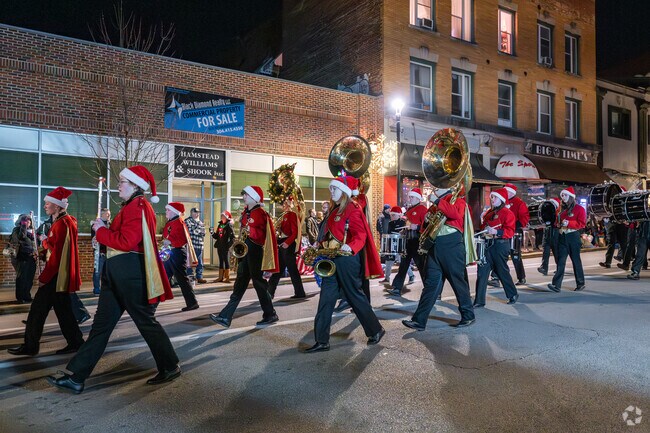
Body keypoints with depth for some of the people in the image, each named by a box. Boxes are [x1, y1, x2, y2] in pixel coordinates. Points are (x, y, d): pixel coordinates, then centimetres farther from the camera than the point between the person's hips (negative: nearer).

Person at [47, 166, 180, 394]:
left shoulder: (139, 207, -14)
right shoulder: (130, 206, 19)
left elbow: (127, 242, -22)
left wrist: (101, 231, -11)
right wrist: (104, 229, 5)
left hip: (130, 273, -10)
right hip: (117, 273, 10)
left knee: (145, 321, 1)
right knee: (102, 324, 10)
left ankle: (170, 367, 17)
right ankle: (76, 377, 16)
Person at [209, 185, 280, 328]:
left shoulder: (260, 213, -12)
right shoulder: (246, 212, 14)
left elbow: (261, 234, -17)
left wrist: (249, 230, -29)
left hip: (255, 252, -9)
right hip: (245, 251, 9)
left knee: (258, 283, -1)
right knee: (239, 284, 6)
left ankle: (270, 315, 14)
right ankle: (225, 317, 6)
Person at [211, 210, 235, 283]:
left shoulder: (229, 225, -7)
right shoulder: (220, 225, 14)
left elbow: (232, 237, -13)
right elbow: (217, 236, 16)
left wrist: (229, 244, -20)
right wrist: (213, 233, -2)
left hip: (225, 246, -7)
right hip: (219, 246, 7)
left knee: (226, 260, -3)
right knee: (221, 261, 10)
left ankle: (227, 278, 2)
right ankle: (220, 277, 15)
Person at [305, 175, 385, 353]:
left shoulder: (352, 209, -9)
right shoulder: (334, 210, 16)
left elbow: (361, 234, -18)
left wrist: (350, 247, -35)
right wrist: (320, 246, 10)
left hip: (346, 258, -8)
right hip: (331, 259, 8)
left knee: (355, 296, 2)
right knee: (326, 299, 4)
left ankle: (376, 330, 21)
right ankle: (322, 341, 8)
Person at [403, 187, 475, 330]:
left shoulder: (457, 199, 1)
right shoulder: (434, 205, 20)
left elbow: (456, 213, -22)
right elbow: (426, 226, 24)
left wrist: (437, 201, -17)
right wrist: (426, 221, 3)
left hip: (451, 244, -6)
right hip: (434, 245, 6)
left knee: (457, 281, 3)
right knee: (431, 283, 2)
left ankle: (468, 316, 20)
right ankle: (419, 320, -1)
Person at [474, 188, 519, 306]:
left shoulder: (507, 213, -5)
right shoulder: (489, 213, 16)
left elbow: (510, 231, -14)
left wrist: (496, 232, -26)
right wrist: (483, 231, 4)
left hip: (500, 244, -6)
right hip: (487, 244, 6)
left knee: (502, 271, 7)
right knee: (482, 272, -1)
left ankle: (513, 294, 31)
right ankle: (479, 301, 2)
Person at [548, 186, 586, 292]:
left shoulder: (579, 209, -5)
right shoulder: (563, 209, 15)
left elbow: (582, 223, -13)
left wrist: (568, 223, -21)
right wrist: (559, 223, 6)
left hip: (573, 237, -5)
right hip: (562, 237, 5)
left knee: (576, 260, 5)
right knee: (561, 261, -2)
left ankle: (580, 284, 20)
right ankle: (556, 285, -8)